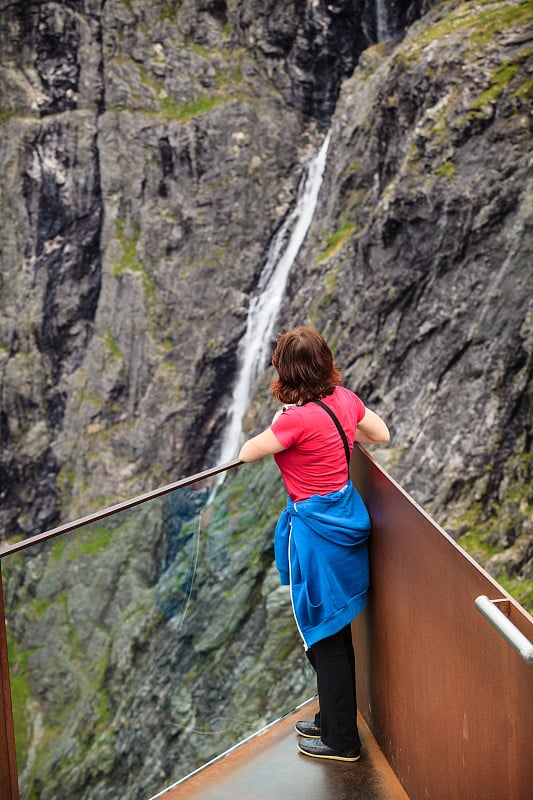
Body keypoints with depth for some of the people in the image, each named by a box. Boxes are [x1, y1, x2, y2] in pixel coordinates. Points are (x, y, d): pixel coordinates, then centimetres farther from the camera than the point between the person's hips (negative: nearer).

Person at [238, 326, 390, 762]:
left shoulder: (297, 419, -24)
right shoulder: (345, 399, -3)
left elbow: (247, 453, -10)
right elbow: (381, 434, 14)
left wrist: (274, 427, 8)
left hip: (315, 527, -8)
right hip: (346, 513, 8)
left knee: (326, 639, 5)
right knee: (335, 633, 21)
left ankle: (341, 740, 18)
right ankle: (332, 720, 36)